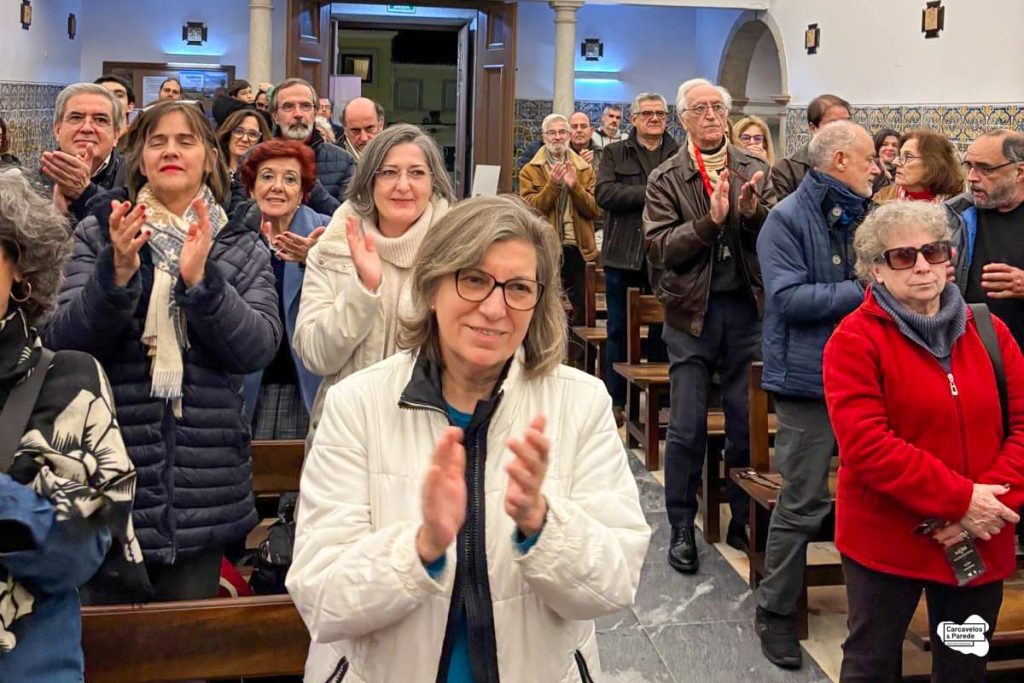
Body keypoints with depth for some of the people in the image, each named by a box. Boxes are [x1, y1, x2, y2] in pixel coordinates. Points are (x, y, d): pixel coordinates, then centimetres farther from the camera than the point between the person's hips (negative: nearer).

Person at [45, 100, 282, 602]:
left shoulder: (243, 249, 7)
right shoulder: (99, 234, 4)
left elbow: (259, 348, -7)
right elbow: (64, 341, -6)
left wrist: (200, 281, -21)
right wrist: (117, 274, -22)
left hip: (203, 482, 1)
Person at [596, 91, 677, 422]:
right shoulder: (615, 153, 7)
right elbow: (604, 193, -9)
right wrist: (648, 192, -14)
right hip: (623, 255, 0)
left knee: (662, 329, 7)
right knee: (619, 330, 6)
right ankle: (616, 399, 15)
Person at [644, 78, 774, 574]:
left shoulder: (753, 171, 7)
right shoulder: (665, 179, 1)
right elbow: (659, 247, -10)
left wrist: (753, 213, -19)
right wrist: (710, 221, -20)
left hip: (745, 308, 2)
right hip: (691, 311, -2)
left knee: (748, 423, 9)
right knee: (687, 429, 3)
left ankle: (743, 521, 24)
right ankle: (681, 528, 17)